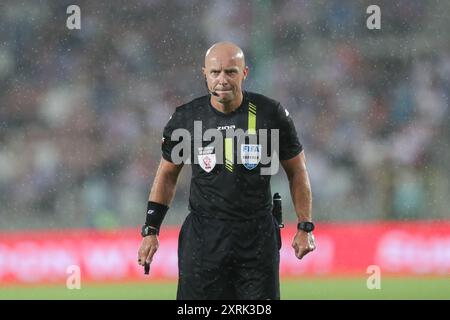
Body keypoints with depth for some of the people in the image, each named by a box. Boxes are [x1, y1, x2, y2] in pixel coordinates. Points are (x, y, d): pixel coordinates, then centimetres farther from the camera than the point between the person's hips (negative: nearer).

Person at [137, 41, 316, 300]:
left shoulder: (271, 115, -3)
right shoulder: (186, 118, 0)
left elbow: (297, 172, 8)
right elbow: (167, 174, 13)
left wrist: (305, 227, 3)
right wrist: (151, 230, 8)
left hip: (258, 237, 0)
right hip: (204, 236, 0)